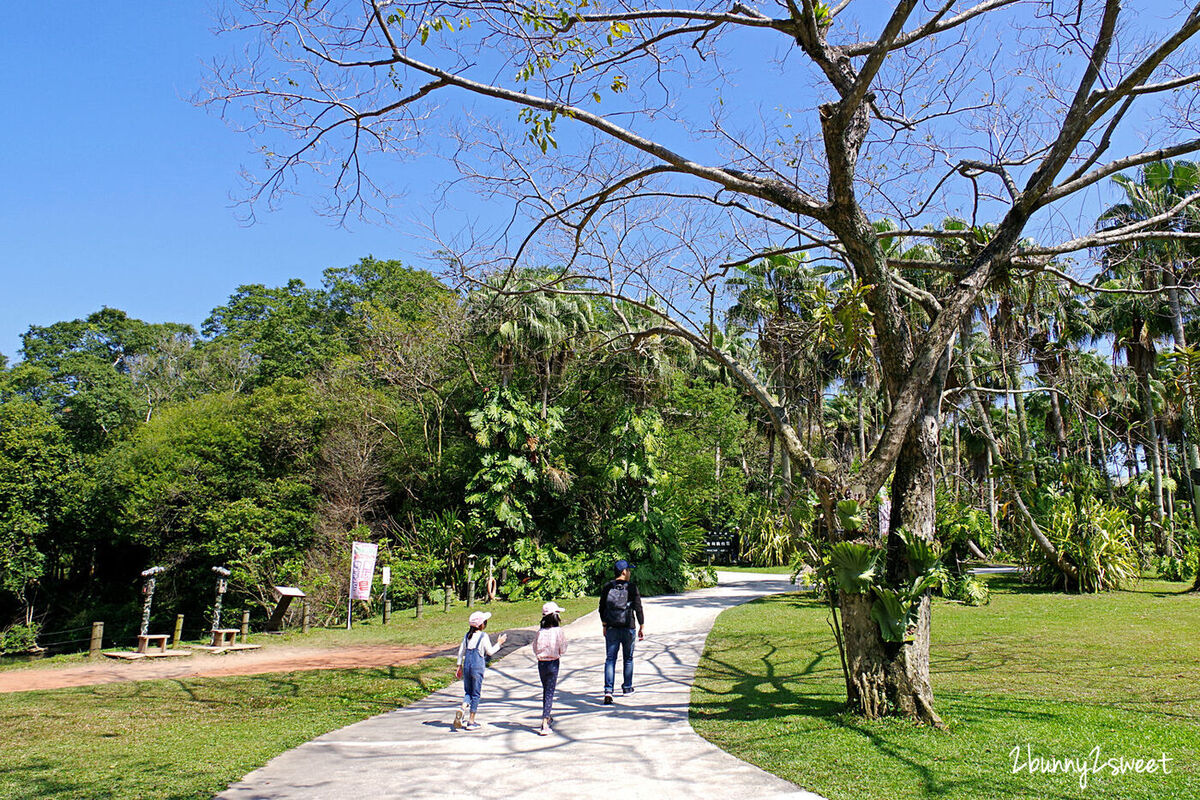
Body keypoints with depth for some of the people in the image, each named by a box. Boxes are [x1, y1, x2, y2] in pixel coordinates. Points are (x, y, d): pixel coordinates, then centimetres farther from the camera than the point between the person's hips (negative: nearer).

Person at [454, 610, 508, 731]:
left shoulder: (467, 635, 8)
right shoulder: (483, 636, -8)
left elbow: (461, 651, 11)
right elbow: (490, 652, -4)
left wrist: (459, 667, 17)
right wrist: (499, 643, 10)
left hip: (466, 666, 5)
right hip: (478, 667, -5)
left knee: (468, 692, 14)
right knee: (476, 694, 5)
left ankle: (462, 708, -17)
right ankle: (471, 722, 8)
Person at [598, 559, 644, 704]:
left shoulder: (607, 587, 2)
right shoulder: (631, 587, -6)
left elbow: (602, 608, 8)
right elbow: (638, 608, -6)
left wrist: (605, 625, 19)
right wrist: (642, 627, 1)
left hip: (611, 628, 2)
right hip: (628, 627, -1)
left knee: (610, 659, 0)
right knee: (628, 658, 16)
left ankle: (608, 691, -13)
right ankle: (627, 688, 27)